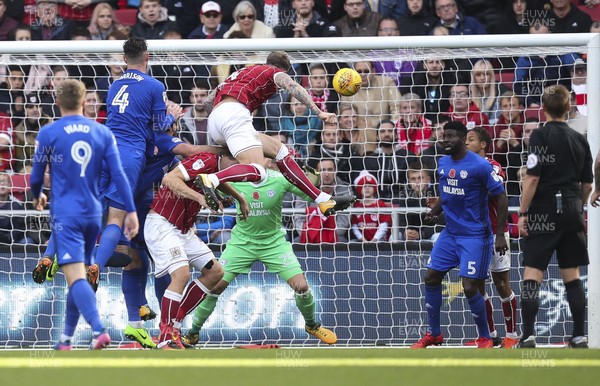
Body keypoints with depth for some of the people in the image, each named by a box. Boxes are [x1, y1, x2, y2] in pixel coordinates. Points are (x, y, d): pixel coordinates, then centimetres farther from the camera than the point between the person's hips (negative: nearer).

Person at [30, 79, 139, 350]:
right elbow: (118, 175, -1)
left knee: (75, 277, -13)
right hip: (93, 214, 4)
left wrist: (37, 196, 26)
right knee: (78, 277, 17)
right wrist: (130, 211, 0)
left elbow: (36, 177, 4)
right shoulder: (102, 133, 5)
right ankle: (66, 339, 24)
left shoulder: (48, 134, -3)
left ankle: (99, 330, -33)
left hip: (65, 214, -4)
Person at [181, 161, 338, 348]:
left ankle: (312, 325, 21)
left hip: (274, 241, 0)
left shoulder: (280, 179, -16)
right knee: (215, 285, -9)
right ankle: (193, 333, 10)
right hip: (242, 241, 0)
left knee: (301, 286, -10)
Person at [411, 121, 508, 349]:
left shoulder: (480, 166, -16)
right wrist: (434, 212, 0)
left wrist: (500, 235, -16)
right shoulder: (443, 163, 6)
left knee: (470, 287, -11)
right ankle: (434, 334, 18)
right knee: (431, 278, 4)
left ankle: (485, 338, 6)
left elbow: (501, 198, -12)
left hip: (474, 236, -7)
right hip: (450, 233, 7)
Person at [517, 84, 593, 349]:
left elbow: (532, 178, -13)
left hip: (544, 213, -5)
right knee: (572, 275, 11)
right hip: (572, 213, 5)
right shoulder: (580, 140, 8)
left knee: (532, 274, -3)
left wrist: (523, 213, -8)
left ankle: (528, 335, -10)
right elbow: (587, 185, 11)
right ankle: (579, 336, 10)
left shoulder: (541, 136, -7)